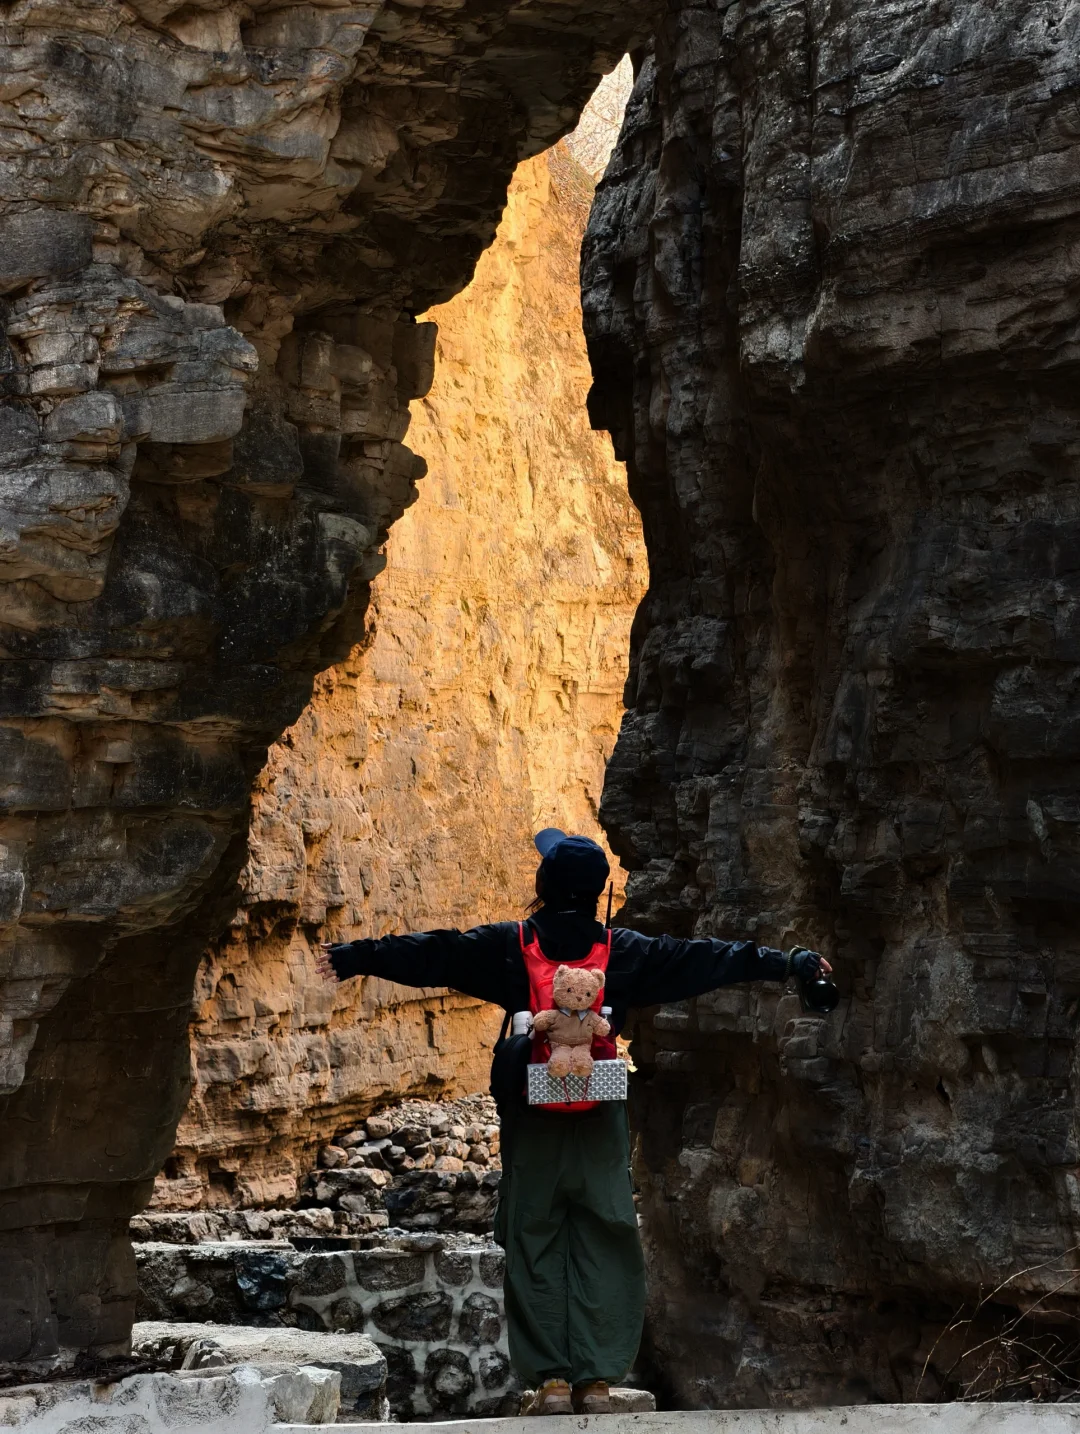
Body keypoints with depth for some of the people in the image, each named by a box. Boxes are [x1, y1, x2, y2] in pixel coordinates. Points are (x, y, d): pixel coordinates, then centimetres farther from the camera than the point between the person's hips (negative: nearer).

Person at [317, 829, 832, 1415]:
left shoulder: (507, 947, -3)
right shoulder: (625, 952, 1)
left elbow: (427, 954, 0)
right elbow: (705, 959, 7)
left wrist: (354, 957, 10)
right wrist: (789, 964, 15)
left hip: (530, 1119, 0)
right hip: (600, 1123, 0)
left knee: (534, 1245, 6)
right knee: (603, 1246, 4)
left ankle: (549, 1378, 2)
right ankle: (595, 1379, 1)